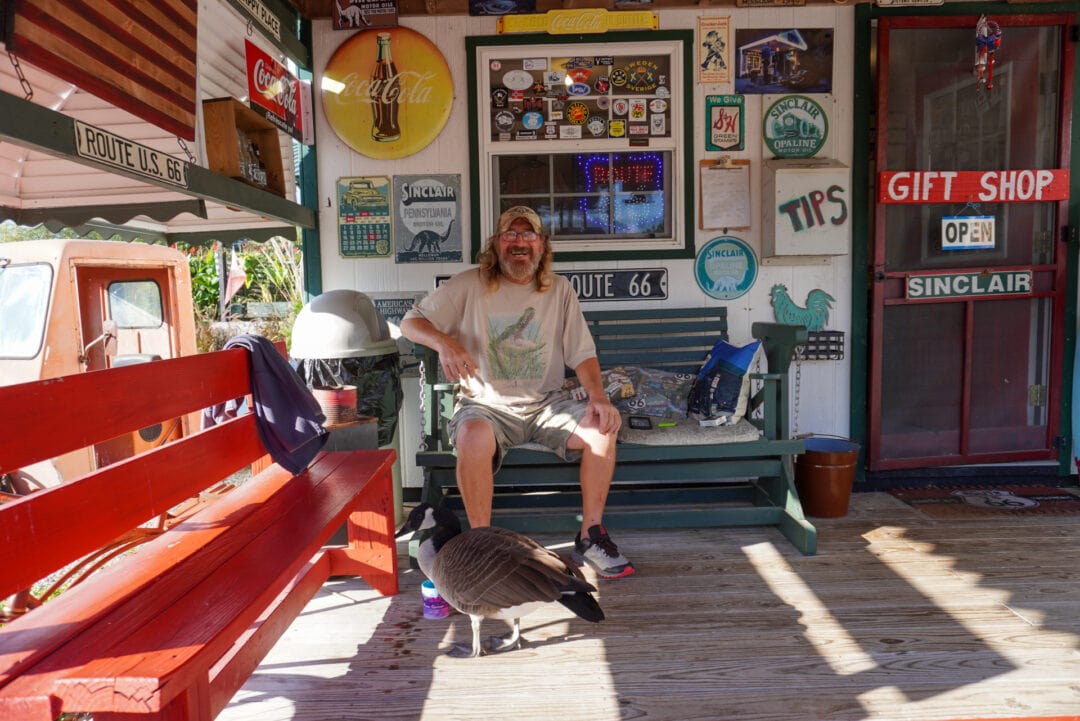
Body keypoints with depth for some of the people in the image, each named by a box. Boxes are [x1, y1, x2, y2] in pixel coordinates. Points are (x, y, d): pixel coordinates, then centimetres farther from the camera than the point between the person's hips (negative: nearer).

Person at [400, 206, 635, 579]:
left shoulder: (559, 289, 6)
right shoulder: (470, 285, -1)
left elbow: (582, 352, 3)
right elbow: (410, 322, 2)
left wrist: (598, 396, -16)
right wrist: (445, 342, -21)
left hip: (547, 404, 3)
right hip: (487, 406, -2)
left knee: (603, 428, -22)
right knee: (474, 436, -36)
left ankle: (590, 536, -5)